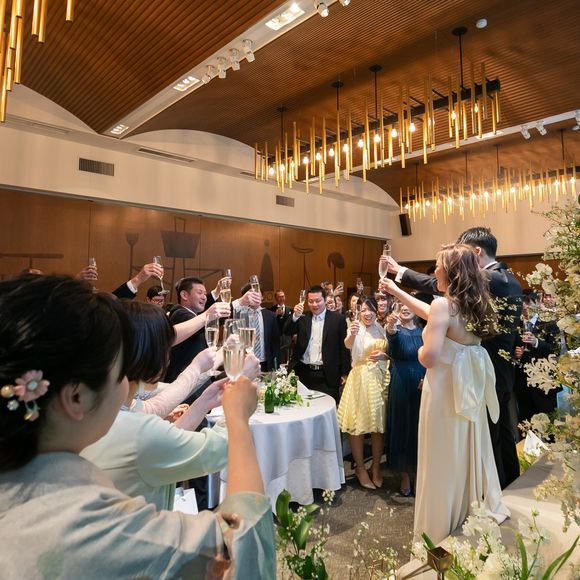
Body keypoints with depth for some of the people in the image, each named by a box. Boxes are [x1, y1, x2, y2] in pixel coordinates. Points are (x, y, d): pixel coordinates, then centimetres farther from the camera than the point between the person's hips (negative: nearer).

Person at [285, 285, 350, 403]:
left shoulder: (338, 319, 0)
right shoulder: (302, 319, 8)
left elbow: (344, 348, 0)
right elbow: (287, 332, -5)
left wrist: (345, 373, -1)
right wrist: (295, 316, -22)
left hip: (327, 376, -2)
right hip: (303, 373, 2)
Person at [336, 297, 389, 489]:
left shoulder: (381, 329, 7)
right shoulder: (355, 328, -7)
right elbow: (348, 345, -29)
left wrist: (382, 355, -9)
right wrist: (352, 334, -50)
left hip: (380, 379, 4)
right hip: (360, 379, -4)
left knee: (379, 424, 9)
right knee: (358, 424, 1)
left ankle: (376, 467, 26)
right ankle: (360, 468, 19)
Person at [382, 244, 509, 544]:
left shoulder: (444, 304, -21)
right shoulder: (472, 302, 3)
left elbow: (428, 358, -27)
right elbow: (432, 315, 19)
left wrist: (420, 349, -3)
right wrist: (397, 291, 25)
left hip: (447, 391, -7)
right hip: (469, 388, 7)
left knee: (445, 460, 8)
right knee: (470, 451, 22)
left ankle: (442, 529, 26)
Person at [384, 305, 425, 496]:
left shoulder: (423, 331, 6)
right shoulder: (396, 330, -4)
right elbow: (392, 336, -29)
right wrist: (390, 326, -52)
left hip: (422, 386, 3)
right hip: (401, 386, -2)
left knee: (420, 428, 10)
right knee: (401, 426, 5)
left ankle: (419, 471, 28)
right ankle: (404, 474, 20)